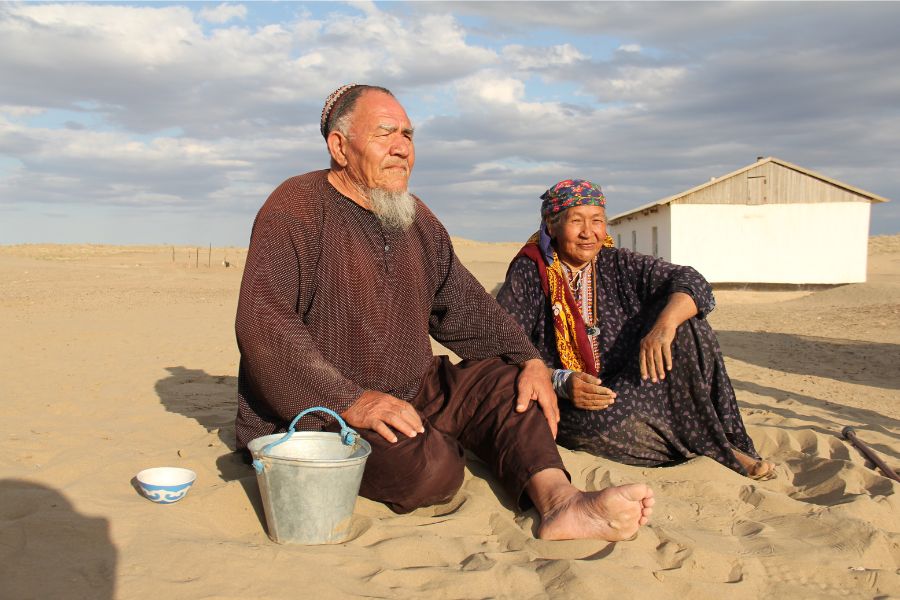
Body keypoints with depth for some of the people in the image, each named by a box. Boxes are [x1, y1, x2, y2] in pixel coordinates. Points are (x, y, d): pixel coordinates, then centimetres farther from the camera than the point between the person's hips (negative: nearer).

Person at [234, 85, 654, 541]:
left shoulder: (416, 218, 12)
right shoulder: (294, 210, -12)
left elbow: (464, 304, 15)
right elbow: (264, 328, -21)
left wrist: (529, 361, -1)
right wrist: (349, 402, -29)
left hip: (412, 393, 8)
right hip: (319, 410, -8)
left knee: (507, 382, -10)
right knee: (432, 466, -30)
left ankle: (557, 500, -28)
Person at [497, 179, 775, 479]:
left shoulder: (620, 265, 5)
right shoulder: (528, 276, -5)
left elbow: (691, 282, -8)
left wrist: (664, 325, -30)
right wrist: (560, 382, -30)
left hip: (633, 388, 4)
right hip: (568, 408, -3)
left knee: (683, 319, -14)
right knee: (601, 423, -38)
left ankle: (727, 440, -10)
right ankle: (712, 447, -13)